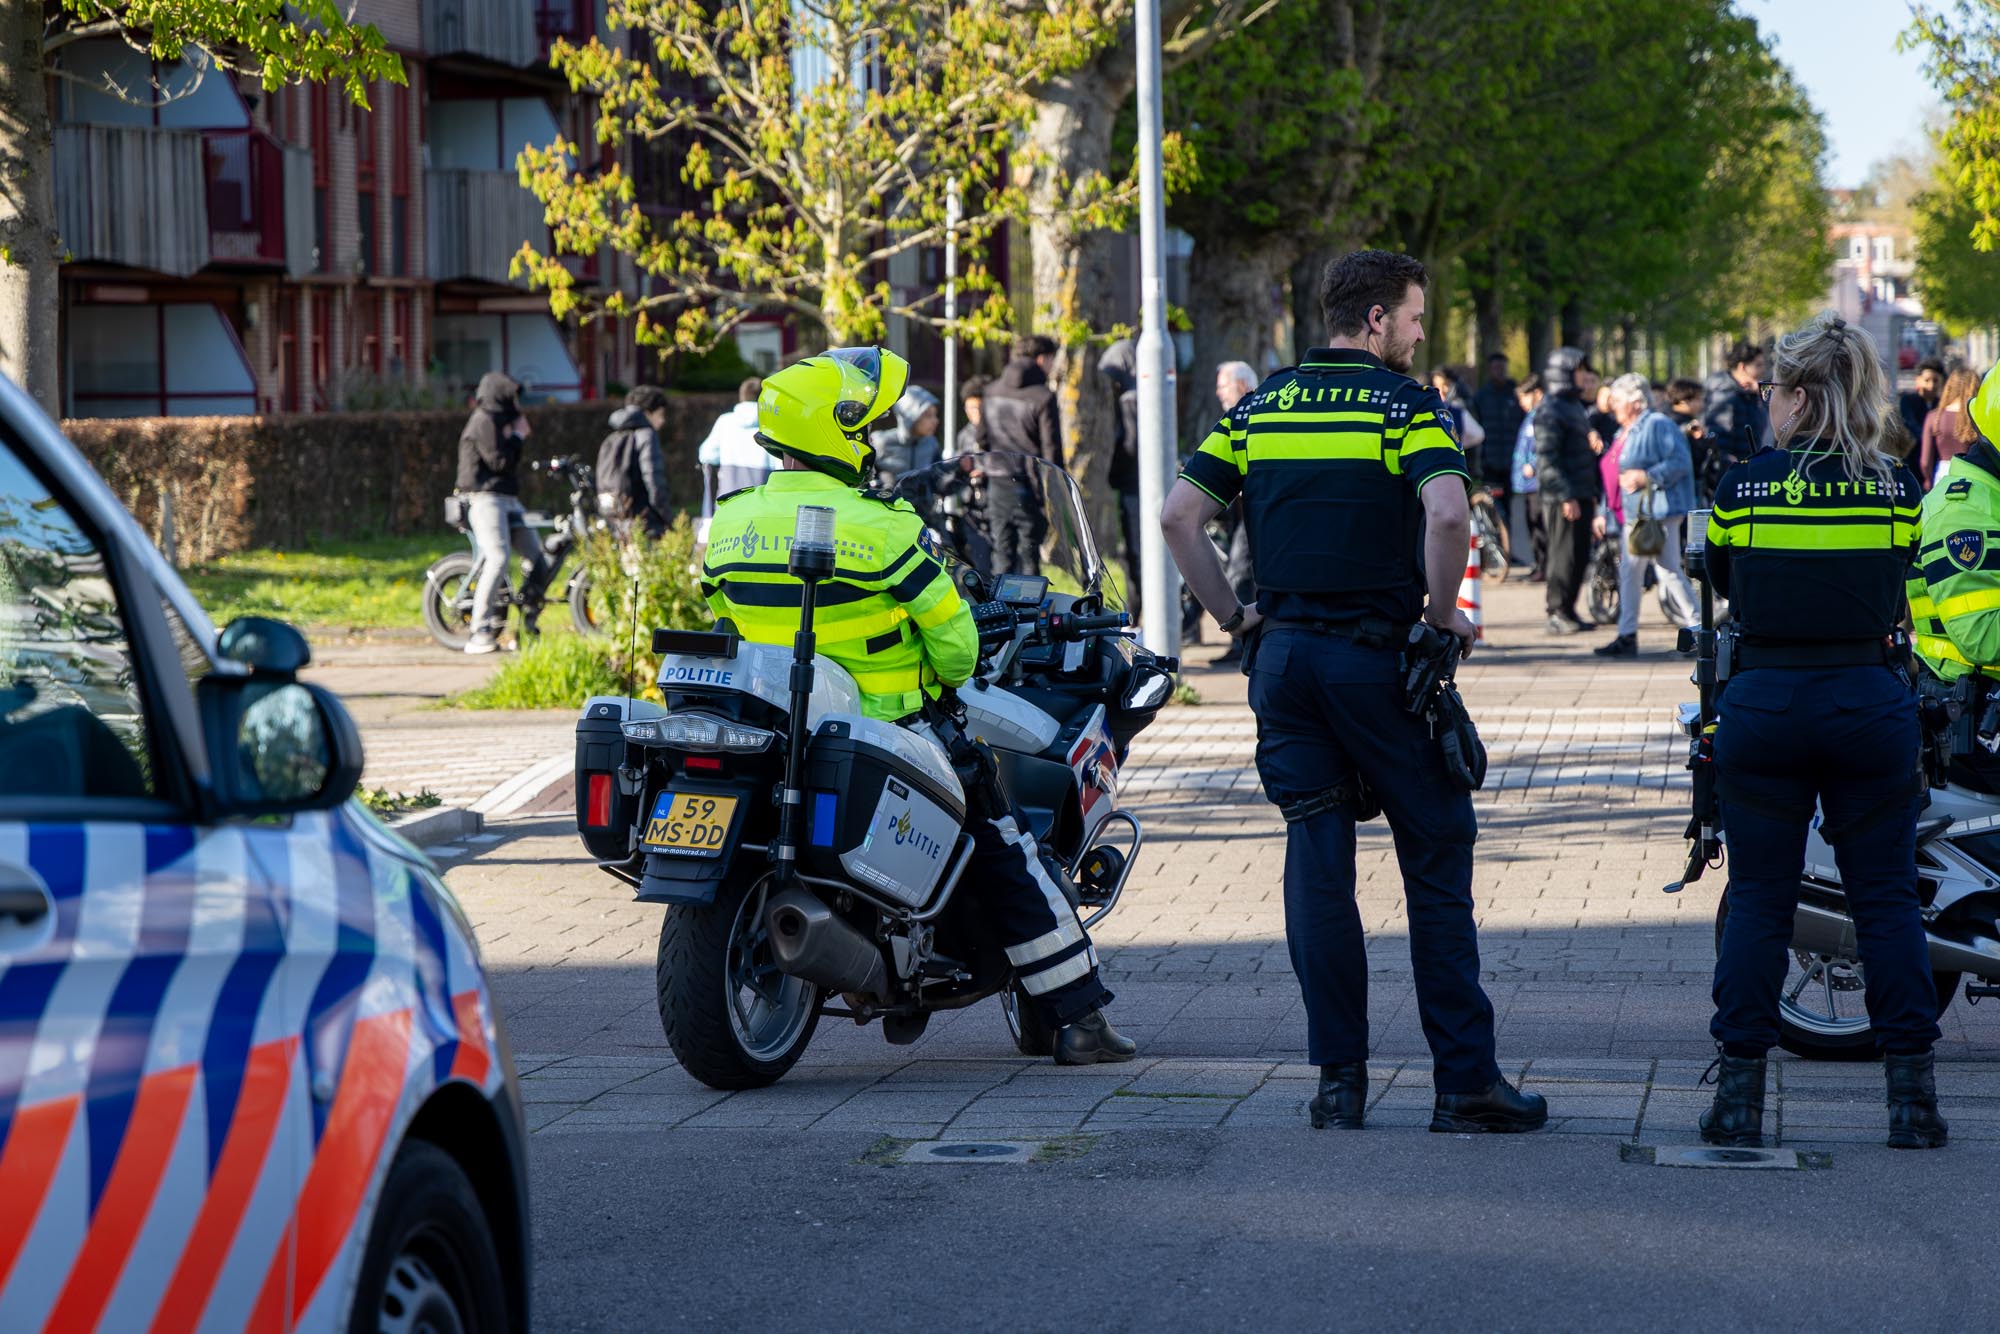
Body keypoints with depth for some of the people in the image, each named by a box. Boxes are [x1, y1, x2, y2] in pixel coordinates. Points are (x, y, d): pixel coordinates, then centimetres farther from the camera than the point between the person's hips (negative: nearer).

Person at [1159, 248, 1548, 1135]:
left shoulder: (1259, 409, 9)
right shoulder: (1406, 405, -6)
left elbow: (1178, 515, 2)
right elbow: (1447, 514, -23)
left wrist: (1235, 617, 8)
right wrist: (1441, 617, -9)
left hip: (1284, 654, 5)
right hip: (1378, 654, -5)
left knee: (1316, 863, 7)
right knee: (1435, 861, 2)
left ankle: (1339, 1077, 6)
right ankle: (1465, 1080, 2)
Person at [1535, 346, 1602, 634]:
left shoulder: (1575, 406, 19)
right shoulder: (1551, 411, -12)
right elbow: (1546, 459, -18)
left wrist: (1593, 492, 23)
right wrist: (1566, 496, -22)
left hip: (1581, 495, 9)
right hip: (1563, 499, -9)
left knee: (1579, 556, 10)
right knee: (1565, 554, -8)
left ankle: (1566, 610, 17)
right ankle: (1558, 613, -4)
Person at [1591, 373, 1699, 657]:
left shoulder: (1657, 425, -10)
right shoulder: (1625, 432, 20)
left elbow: (1680, 462, -18)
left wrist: (1646, 478, -23)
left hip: (1657, 513, -10)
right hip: (1633, 515, 10)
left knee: (1668, 572, -9)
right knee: (1629, 573, 10)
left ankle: (1700, 630, -2)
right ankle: (1627, 637, 14)